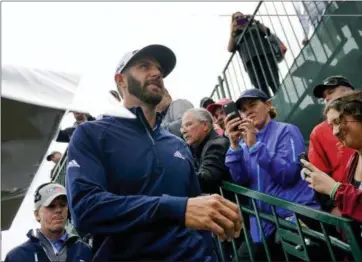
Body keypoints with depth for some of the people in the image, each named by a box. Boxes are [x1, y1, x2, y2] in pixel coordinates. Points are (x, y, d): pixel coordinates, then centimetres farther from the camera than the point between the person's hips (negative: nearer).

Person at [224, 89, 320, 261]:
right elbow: (241, 181, -4)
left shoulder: (286, 131, -6)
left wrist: (254, 145, -23)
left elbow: (288, 175, -19)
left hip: (296, 215, -5)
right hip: (264, 221, 5)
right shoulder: (245, 142, 7)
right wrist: (234, 144, -14)